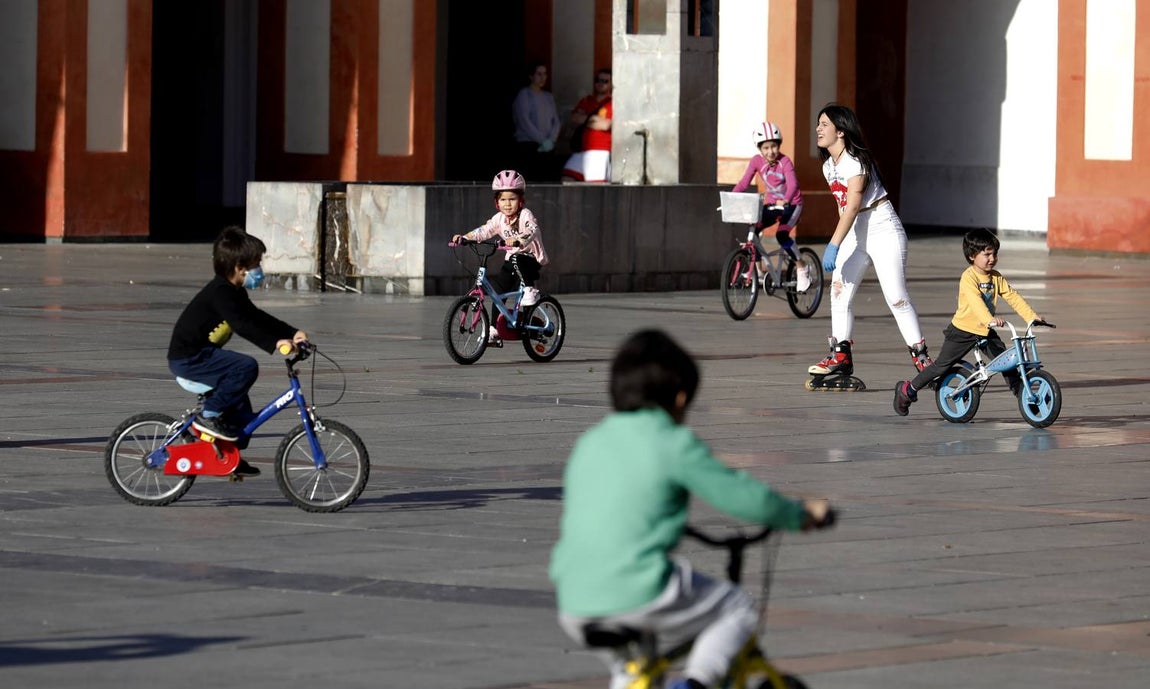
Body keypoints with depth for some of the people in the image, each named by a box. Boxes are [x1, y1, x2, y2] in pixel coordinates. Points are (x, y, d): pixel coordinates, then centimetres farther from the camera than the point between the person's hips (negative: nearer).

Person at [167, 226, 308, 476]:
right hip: (188, 358, -10)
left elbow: (257, 318, 17)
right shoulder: (220, 292, -20)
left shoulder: (234, 293, 12)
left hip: (201, 355, 10)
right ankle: (208, 416, -18)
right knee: (246, 367, -28)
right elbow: (242, 325, -31)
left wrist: (292, 333, 7)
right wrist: (275, 343, -38)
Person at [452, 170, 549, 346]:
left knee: (516, 260, -39)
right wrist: (464, 237, -18)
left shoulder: (526, 215, -17)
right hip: (512, 260, 6)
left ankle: (530, 290, -22)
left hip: (532, 257, -6)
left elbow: (532, 230, -35)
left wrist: (518, 239, -54)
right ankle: (494, 331, 5)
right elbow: (483, 231, -3)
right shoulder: (499, 219, 1)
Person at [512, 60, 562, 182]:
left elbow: (556, 121, 12)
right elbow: (525, 122, -9)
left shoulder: (548, 97, 16)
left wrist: (551, 140, -6)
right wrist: (542, 140, -12)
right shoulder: (524, 95, -1)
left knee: (553, 176, -7)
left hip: (546, 147, 5)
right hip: (528, 145, -5)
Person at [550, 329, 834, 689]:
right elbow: (742, 496, -2)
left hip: (575, 606, 7)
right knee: (737, 608, 15)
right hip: (638, 592, -6)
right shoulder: (673, 444, -4)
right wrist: (802, 514, 15)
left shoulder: (589, 443, 16)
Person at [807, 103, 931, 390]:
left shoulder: (856, 163, -20)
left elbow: (852, 206, -28)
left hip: (883, 230, -8)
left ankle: (921, 357, -1)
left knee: (896, 298, -9)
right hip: (855, 234, 8)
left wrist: (834, 246, -34)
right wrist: (839, 243, 15)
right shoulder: (829, 166, 7)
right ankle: (841, 357, -1)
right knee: (839, 291, -3)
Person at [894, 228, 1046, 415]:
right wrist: (990, 319, -53)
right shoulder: (969, 277, -20)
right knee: (942, 365, 0)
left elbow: (1013, 297, 0)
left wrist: (1032, 316, -13)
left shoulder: (996, 278, 2)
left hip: (986, 331, 6)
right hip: (963, 330, -6)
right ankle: (907, 390, 14)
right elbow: (975, 301, -36)